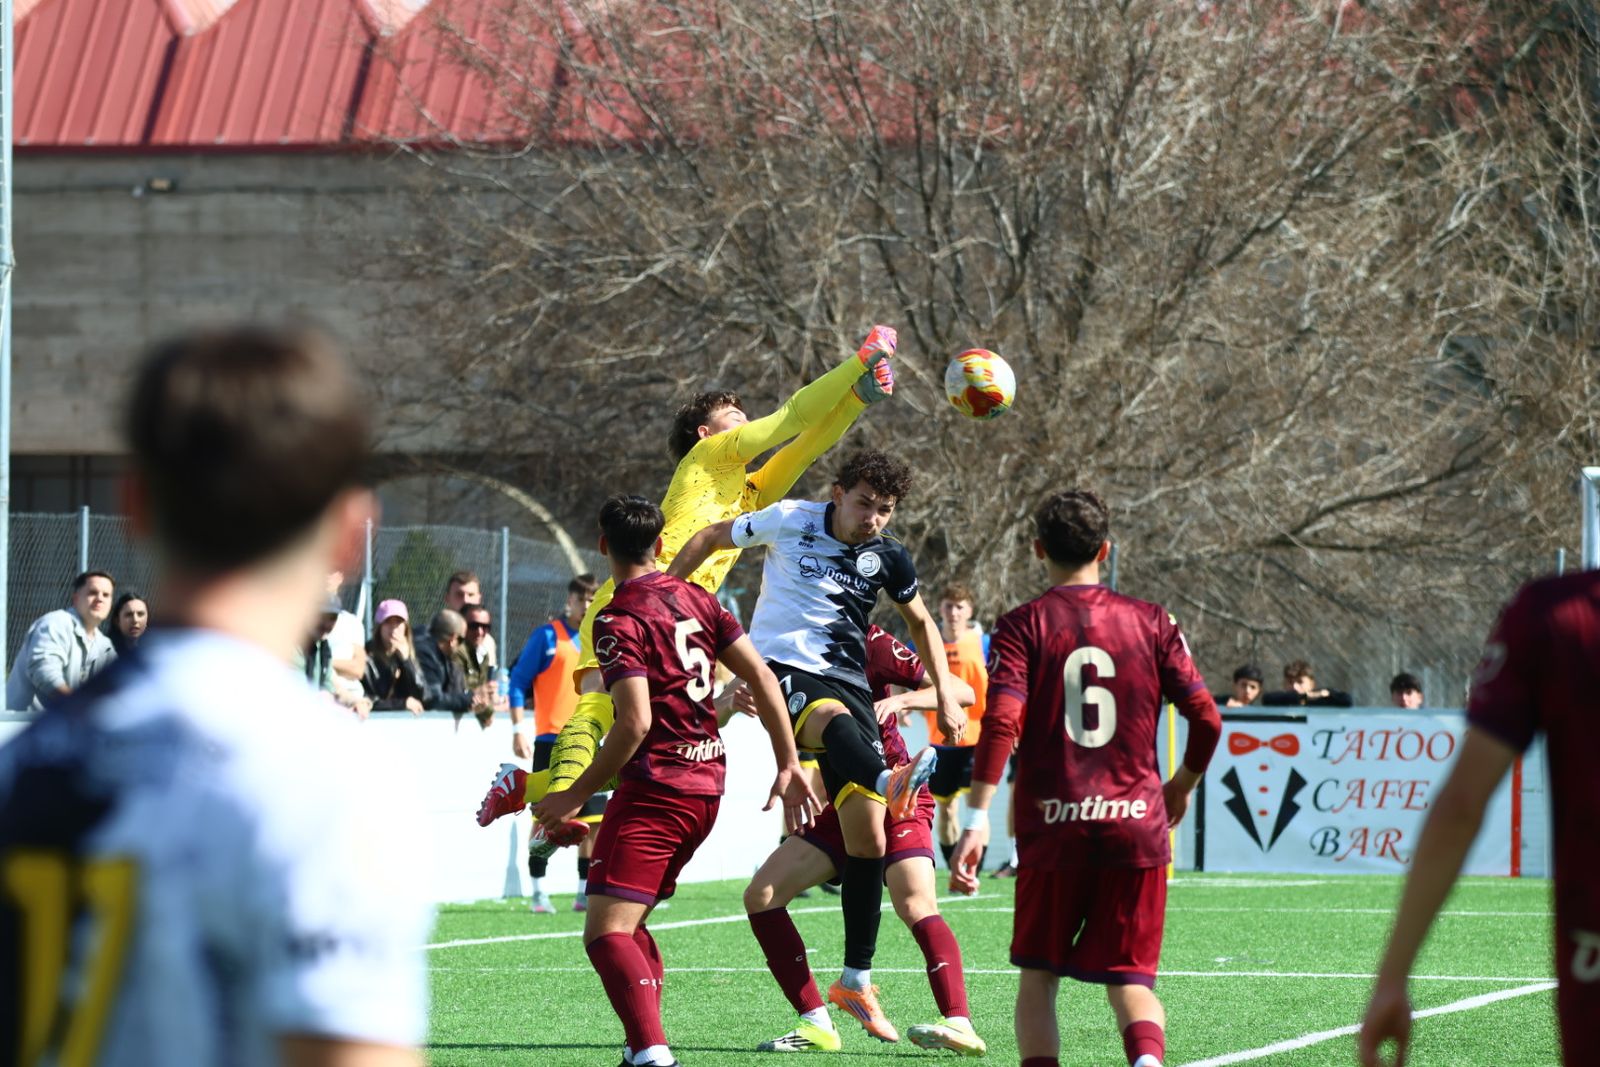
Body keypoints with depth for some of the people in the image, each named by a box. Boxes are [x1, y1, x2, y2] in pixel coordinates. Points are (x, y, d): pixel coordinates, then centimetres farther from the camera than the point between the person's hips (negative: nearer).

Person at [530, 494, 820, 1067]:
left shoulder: (619, 620, -12)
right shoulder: (694, 597, 10)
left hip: (656, 788, -8)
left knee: (606, 933, -13)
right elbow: (761, 676, 8)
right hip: (708, 783, 8)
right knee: (628, 923, 20)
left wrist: (576, 795, -13)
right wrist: (788, 765, 12)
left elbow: (635, 723, -21)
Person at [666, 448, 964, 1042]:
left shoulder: (888, 558, 6)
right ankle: (888, 782, -78)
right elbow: (708, 540, 10)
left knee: (869, 836, -4)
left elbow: (920, 621, 22)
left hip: (847, 680, 4)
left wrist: (945, 696, 15)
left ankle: (856, 981, 5)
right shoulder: (789, 521, -3)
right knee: (834, 718, -42)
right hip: (780, 668, -4)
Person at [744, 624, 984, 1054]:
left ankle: (959, 1024, -36)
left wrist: (898, 701, -31)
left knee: (915, 903, -28)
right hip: (838, 806, 6)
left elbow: (961, 691, -14)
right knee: (761, 894, -6)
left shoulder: (870, 644, -12)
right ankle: (817, 1025, -3)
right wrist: (736, 698, -21)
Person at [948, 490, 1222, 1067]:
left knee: (1038, 976, 14)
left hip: (1053, 826, -1)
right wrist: (1181, 787, 22)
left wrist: (976, 821, -14)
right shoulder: (1152, 622, 6)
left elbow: (1001, 723, -12)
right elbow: (1206, 718, 3)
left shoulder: (1022, 625, 1)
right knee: (1130, 981, 4)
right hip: (1137, 825, 1)